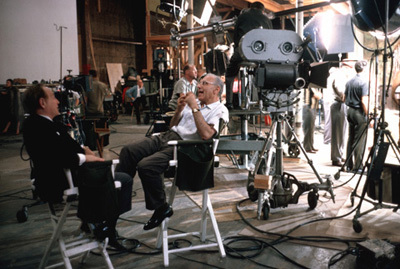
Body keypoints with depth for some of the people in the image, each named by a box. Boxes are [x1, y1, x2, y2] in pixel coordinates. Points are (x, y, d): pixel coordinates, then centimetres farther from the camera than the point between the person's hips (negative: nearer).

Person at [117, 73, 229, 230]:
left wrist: (194, 107, -16)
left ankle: (161, 208, -5)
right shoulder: (194, 103, 21)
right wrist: (179, 108, 8)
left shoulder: (220, 110, -2)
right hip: (167, 136, 8)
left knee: (146, 166, -27)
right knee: (128, 151, -7)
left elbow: (206, 134, -22)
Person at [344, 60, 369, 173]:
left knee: (351, 138, 12)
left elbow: (345, 98, 15)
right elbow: (364, 101, -18)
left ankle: (349, 165, 17)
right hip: (359, 113, -7)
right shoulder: (363, 82, -13)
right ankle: (357, 166, 0)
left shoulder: (349, 82, 10)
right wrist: (368, 116, -14)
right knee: (360, 140, -3)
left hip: (350, 111, 8)